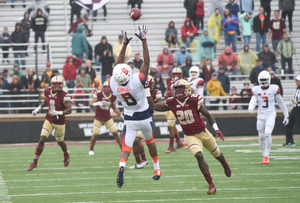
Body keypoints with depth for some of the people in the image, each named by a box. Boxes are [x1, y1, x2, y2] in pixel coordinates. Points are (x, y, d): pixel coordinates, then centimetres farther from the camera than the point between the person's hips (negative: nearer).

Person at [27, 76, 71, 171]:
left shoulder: (64, 95, -20)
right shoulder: (48, 92, -3)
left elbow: (69, 110, -21)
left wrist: (58, 113, -34)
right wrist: (38, 108, 11)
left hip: (59, 122, -3)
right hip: (49, 120, 3)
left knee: (60, 142, 16)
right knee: (42, 140, -8)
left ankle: (66, 154, 50)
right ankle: (34, 162, -2)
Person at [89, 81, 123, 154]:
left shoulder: (113, 97, 0)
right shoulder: (98, 94, -11)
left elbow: (114, 108, 13)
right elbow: (91, 104, -11)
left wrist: (121, 115, 8)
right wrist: (96, 104, -32)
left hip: (108, 118, 3)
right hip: (98, 117, -3)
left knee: (115, 132, -4)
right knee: (95, 134, -8)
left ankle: (123, 148, 5)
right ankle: (91, 149, 12)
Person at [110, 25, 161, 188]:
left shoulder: (113, 84, -19)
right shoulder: (137, 81, -30)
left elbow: (118, 65, -5)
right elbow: (146, 62, -22)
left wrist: (125, 44, -2)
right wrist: (144, 40, -18)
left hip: (129, 119, 1)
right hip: (144, 117, -1)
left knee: (126, 148, -1)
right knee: (150, 142, 22)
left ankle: (122, 166, -31)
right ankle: (157, 170, 34)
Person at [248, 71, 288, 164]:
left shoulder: (274, 89, 0)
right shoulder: (256, 90, 4)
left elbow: (281, 103, 8)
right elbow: (253, 101, -6)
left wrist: (286, 115, 11)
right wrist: (250, 109, -29)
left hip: (270, 115, -3)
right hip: (261, 115, 3)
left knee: (267, 133, -20)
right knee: (261, 137, 6)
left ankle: (266, 157, -15)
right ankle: (264, 156, 21)